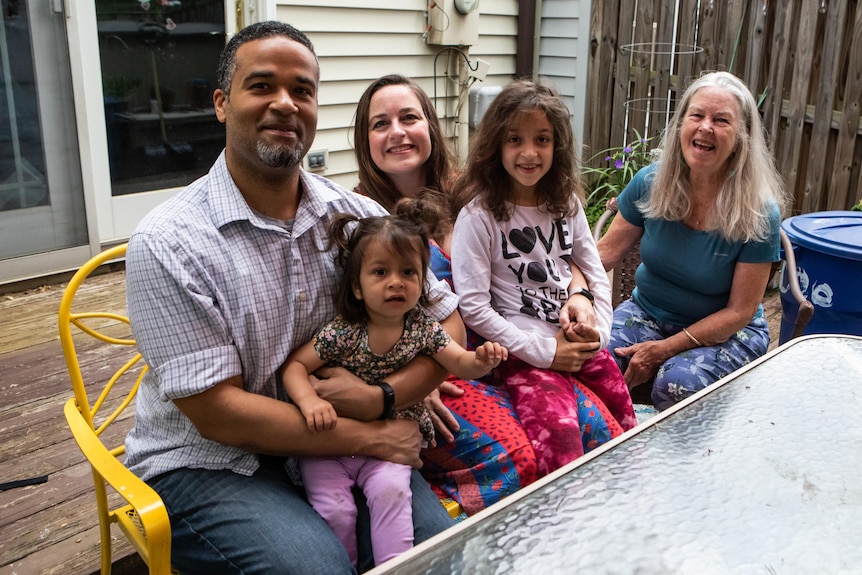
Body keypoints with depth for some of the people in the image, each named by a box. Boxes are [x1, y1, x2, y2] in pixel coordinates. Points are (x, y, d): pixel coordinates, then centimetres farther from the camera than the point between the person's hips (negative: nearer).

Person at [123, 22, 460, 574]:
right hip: (207, 461, -4)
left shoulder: (357, 216, -1)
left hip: (331, 442, 4)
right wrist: (371, 437, -15)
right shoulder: (168, 243, -14)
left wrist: (379, 399, -16)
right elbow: (215, 412, -16)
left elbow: (449, 324, 3)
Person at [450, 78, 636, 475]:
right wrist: (544, 351, -12)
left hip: (580, 345, 6)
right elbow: (472, 306, -13)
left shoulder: (566, 203, 9)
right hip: (526, 352, -5)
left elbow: (594, 271, 18)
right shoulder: (479, 215, -9)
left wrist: (598, 332, 1)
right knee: (563, 455, -22)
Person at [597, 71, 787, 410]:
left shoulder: (758, 213, -17)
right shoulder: (651, 183, -8)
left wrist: (664, 349, -22)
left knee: (676, 383, -33)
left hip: (725, 332, -2)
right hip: (646, 314, 3)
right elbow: (606, 251, -3)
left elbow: (739, 312, -14)